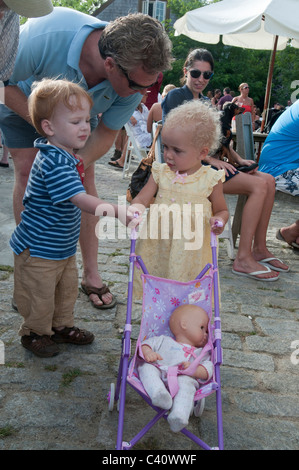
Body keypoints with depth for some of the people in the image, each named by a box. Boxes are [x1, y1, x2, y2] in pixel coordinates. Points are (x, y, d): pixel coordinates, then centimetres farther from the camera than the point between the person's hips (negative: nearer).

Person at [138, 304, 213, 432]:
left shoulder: (201, 353, 29)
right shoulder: (164, 340, 29)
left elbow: (207, 371, 12)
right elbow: (146, 344, 19)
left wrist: (193, 369, -10)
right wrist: (148, 353, -6)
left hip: (183, 378, -1)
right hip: (158, 374, 1)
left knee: (186, 383, -34)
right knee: (145, 366, -25)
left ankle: (179, 415, -55)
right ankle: (157, 392, -50)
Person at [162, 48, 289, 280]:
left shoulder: (205, 101, 22)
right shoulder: (176, 96, -3)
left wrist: (238, 159, 8)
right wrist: (211, 159, -18)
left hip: (208, 163, 8)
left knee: (268, 180, -5)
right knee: (258, 185, -21)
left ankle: (259, 249, 0)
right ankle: (243, 259, -22)